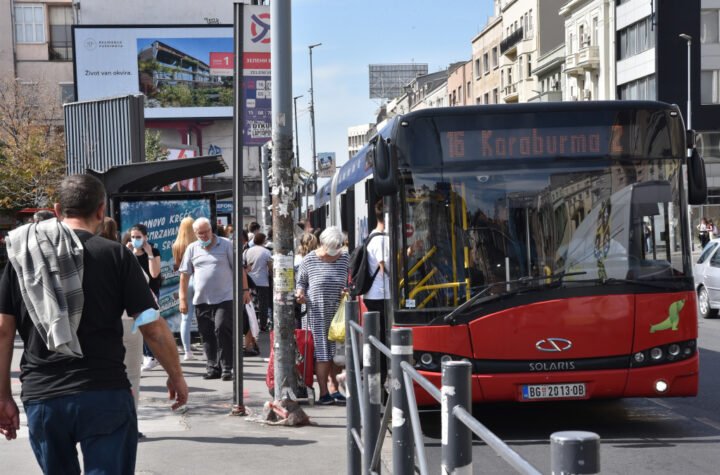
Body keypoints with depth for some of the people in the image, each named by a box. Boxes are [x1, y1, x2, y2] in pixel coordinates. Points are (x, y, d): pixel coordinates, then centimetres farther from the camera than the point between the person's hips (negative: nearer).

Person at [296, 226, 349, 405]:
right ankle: (323, 392, 1)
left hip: (338, 314, 3)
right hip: (317, 313, -3)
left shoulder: (344, 259, 7)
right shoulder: (310, 260, -1)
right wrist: (300, 292, -11)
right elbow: (300, 281, 9)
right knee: (322, 353, -3)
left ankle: (334, 388, 16)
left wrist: (346, 290, -3)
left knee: (337, 352, 5)